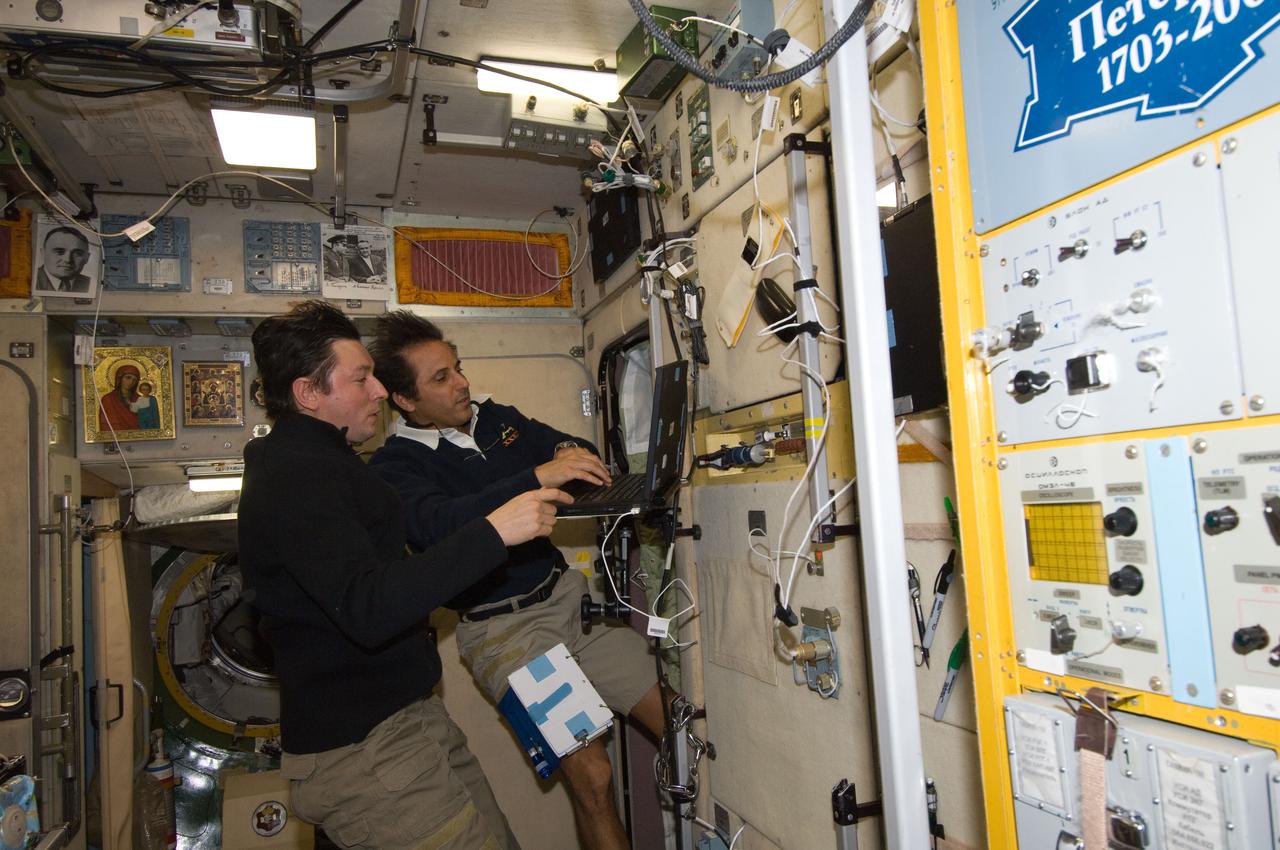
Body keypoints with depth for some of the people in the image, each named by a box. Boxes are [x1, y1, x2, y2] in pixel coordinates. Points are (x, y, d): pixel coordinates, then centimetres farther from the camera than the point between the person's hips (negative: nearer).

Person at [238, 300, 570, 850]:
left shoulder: (313, 463, 17)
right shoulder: (296, 477, -17)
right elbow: (367, 610, -30)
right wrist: (493, 533, -32)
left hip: (404, 717, 10)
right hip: (361, 751, -10)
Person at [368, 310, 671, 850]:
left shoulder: (496, 417, 10)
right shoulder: (393, 469, -8)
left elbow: (569, 448, 16)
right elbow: (440, 523, -28)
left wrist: (569, 450, -9)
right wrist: (537, 477, -36)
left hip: (567, 593, 6)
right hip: (503, 628, -6)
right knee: (591, 775, -11)